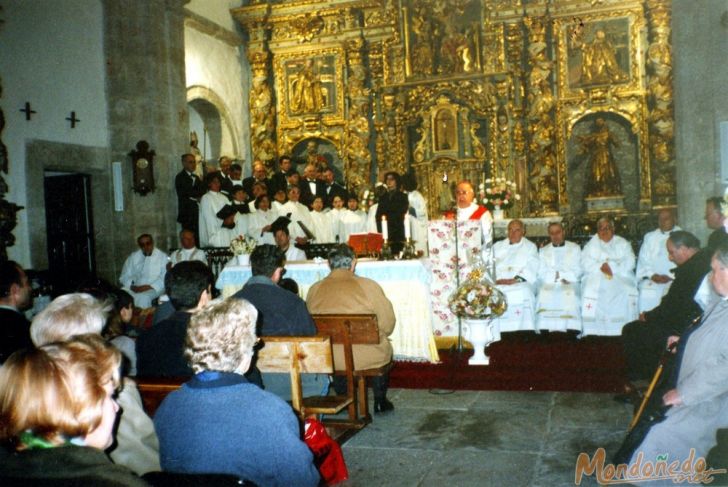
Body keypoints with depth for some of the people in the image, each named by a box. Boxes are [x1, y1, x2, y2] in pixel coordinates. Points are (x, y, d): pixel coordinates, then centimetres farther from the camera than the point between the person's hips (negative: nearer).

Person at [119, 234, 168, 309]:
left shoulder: (162, 256, 2)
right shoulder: (133, 257, 13)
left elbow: (165, 278, -7)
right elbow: (125, 276, 10)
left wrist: (149, 287, -18)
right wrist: (132, 286, -11)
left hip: (154, 289, -3)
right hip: (135, 288, 3)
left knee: (143, 297, -35)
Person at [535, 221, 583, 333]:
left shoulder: (575, 248, 16)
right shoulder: (543, 251, 19)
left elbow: (577, 272, 5)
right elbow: (541, 274, 7)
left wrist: (559, 274, -6)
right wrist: (556, 276, -7)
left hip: (569, 284, -1)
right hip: (549, 284, 1)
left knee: (570, 294, -32)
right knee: (544, 294, -30)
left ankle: (570, 330, -30)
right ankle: (546, 330, -28)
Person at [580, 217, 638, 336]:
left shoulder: (623, 243, 17)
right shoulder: (591, 245, 18)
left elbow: (629, 263, 2)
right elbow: (585, 263, 3)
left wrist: (612, 266, -11)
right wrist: (600, 267, -12)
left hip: (620, 277, 1)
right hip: (596, 277, 0)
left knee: (629, 291, -23)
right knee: (590, 290, -25)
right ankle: (593, 333, -23)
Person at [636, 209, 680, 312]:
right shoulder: (650, 237, 20)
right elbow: (643, 260, 12)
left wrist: (671, 276, -11)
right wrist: (652, 275, -5)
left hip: (674, 281, -2)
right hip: (652, 281, 2)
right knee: (646, 296, -23)